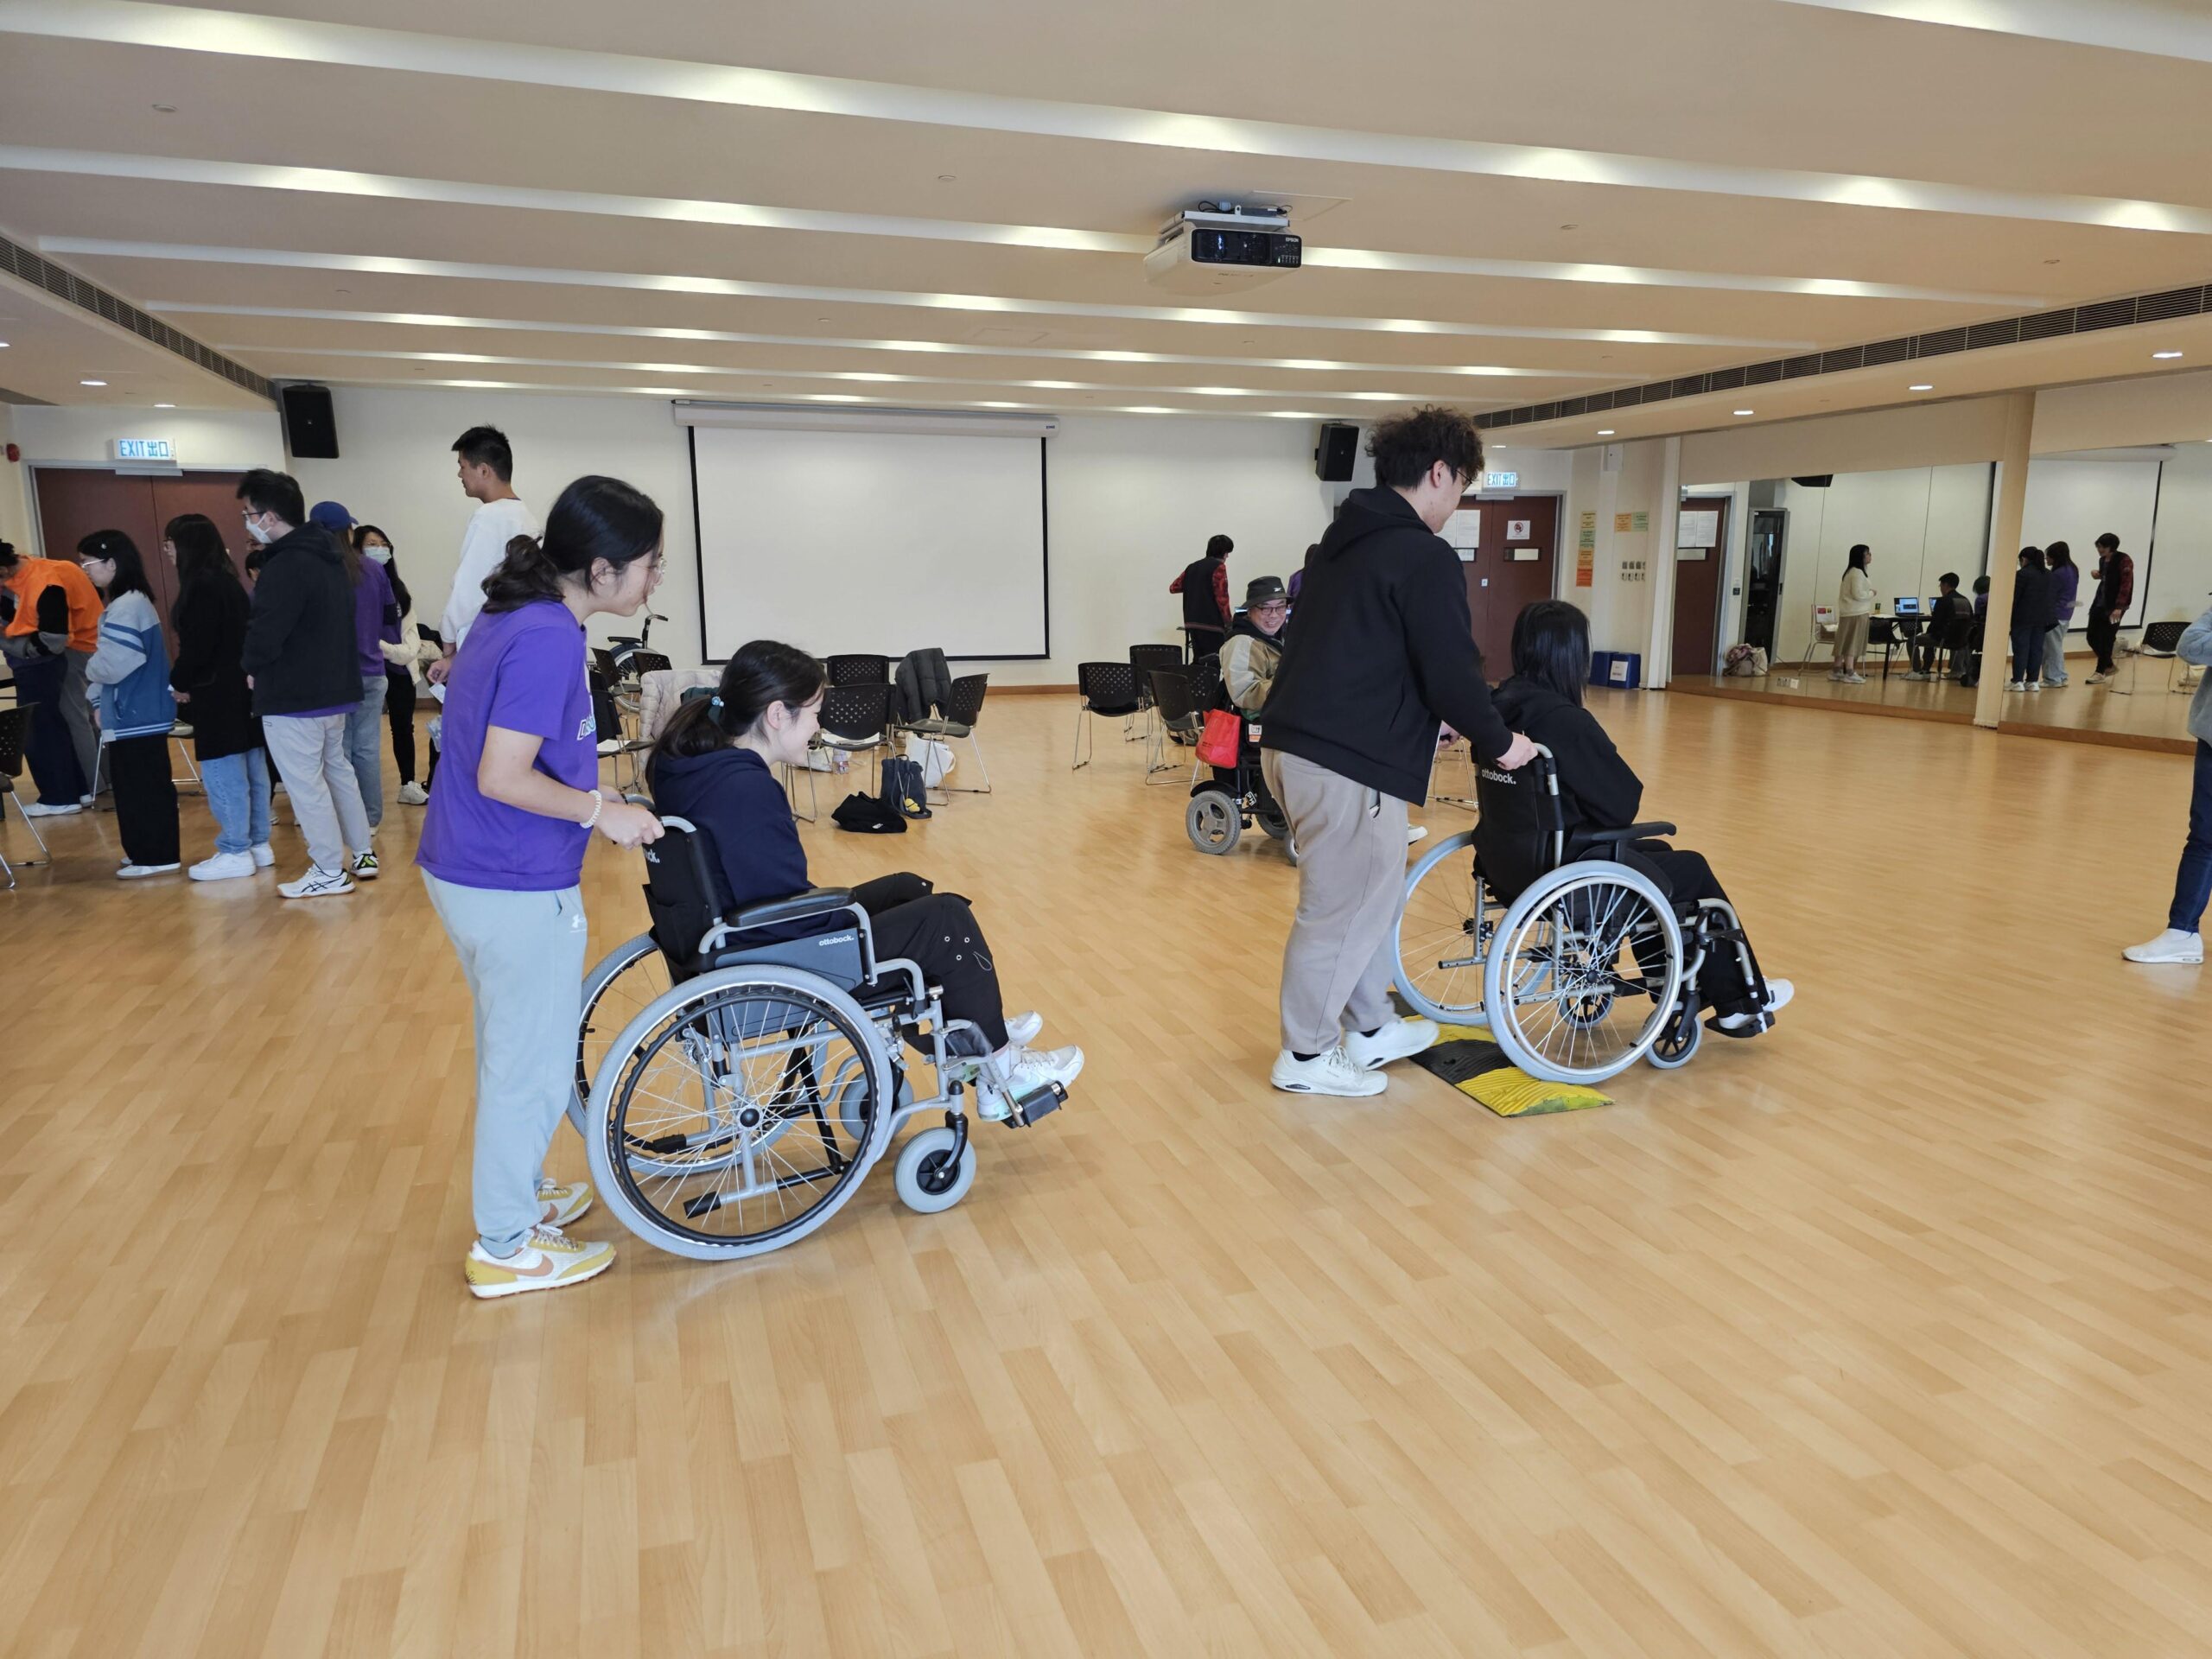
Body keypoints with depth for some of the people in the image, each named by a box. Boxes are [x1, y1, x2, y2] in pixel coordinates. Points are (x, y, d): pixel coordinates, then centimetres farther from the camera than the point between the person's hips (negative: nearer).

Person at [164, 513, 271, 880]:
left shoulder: (201, 586, -15)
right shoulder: (227, 581, 13)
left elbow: (196, 646, -19)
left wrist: (180, 683, -3)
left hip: (217, 695, -10)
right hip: (241, 690, 10)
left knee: (222, 775, -4)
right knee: (251, 771, 12)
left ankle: (235, 853, 0)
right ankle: (258, 845, 18)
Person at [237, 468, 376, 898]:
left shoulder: (284, 566, -21)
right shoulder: (328, 556, 9)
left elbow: (265, 635, -24)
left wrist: (251, 666, -4)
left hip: (292, 697, -9)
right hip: (333, 687, 9)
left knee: (305, 785, 0)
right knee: (338, 769, 19)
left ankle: (330, 872, 6)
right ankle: (364, 853, 26)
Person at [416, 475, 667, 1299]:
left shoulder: (513, 615, 8)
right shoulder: (548, 640, -23)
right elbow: (502, 777, -25)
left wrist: (592, 795, 12)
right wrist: (602, 812, -15)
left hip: (468, 870, 10)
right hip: (516, 887, -10)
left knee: (512, 1047, 24)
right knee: (533, 1062, 6)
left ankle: (514, 1190, 42)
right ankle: (506, 1247, 21)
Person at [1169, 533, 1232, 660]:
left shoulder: (1192, 566, 14)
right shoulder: (1219, 567, -6)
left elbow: (1173, 587, 17)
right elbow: (1221, 598, -12)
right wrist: (1228, 622, -2)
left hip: (1192, 622, 7)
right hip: (1211, 624, -7)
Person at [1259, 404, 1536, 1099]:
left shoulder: (1342, 540, 18)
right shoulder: (1425, 556, -11)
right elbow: (1451, 673, -14)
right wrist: (1499, 743, 3)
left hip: (1294, 744, 10)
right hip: (1351, 762, -10)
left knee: (1371, 894, 23)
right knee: (1342, 911, 5)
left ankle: (1370, 1029, 35)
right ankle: (1306, 1057, 18)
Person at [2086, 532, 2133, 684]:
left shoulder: (2123, 560, -11)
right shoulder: (2102, 560, 11)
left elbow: (2126, 585, -16)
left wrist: (2119, 607, -21)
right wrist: (2098, 575, 4)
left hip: (2114, 605, -8)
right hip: (2099, 603, 8)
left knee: (2107, 639, -4)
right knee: (2092, 637, 6)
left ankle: (2100, 672, 3)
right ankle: (2109, 666, 22)